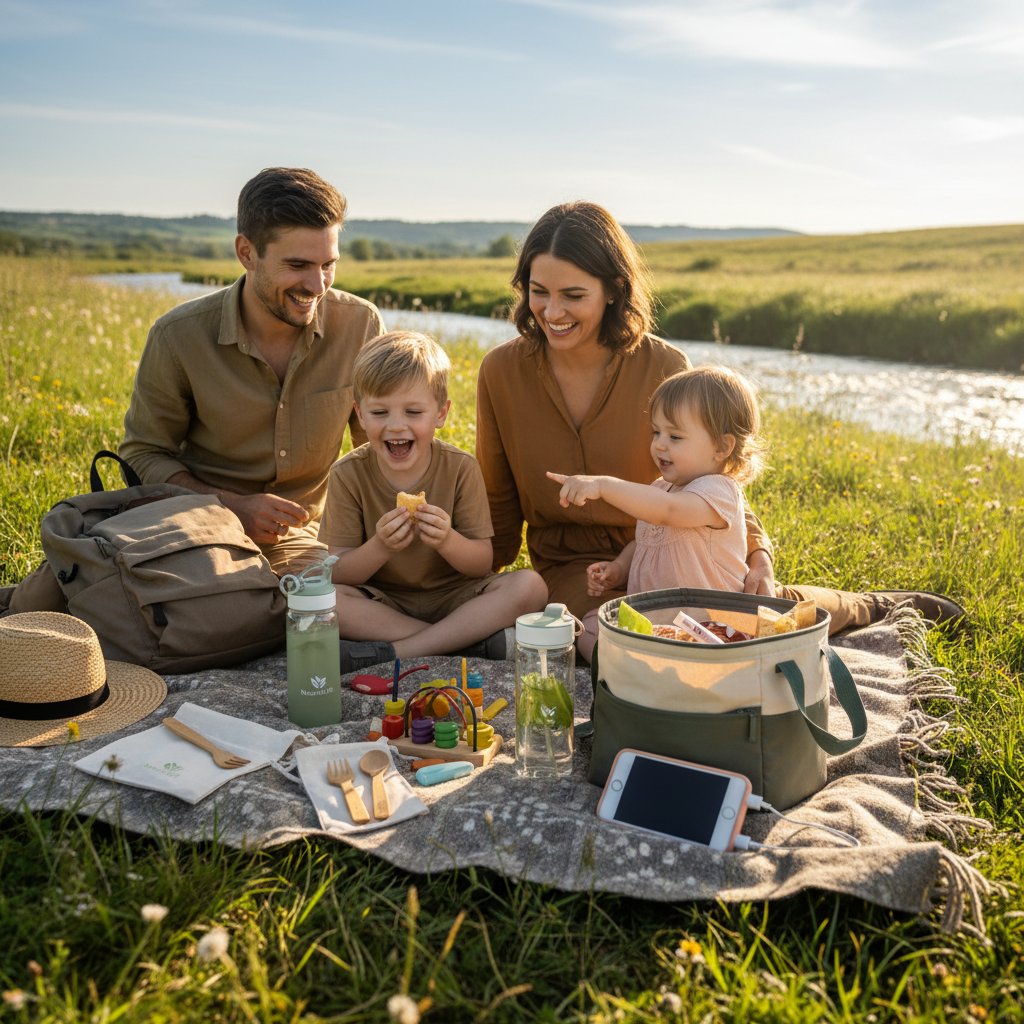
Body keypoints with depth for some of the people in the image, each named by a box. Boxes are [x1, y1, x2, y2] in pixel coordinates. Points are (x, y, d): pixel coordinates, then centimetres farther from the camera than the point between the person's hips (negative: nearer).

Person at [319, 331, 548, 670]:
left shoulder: (460, 468, -9)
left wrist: (448, 541, -29)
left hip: (453, 597, 1)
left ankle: (390, 652, -26)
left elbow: (482, 563, -7)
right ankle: (471, 639, -25)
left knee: (530, 585, -25)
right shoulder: (348, 474, -9)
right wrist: (379, 547, -30)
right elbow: (337, 574, -10)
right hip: (382, 601, 0)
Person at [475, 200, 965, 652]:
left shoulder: (663, 367, -13)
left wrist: (757, 553, -14)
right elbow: (499, 505, 3)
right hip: (572, 569, 0)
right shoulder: (502, 371, -10)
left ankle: (871, 607, 15)